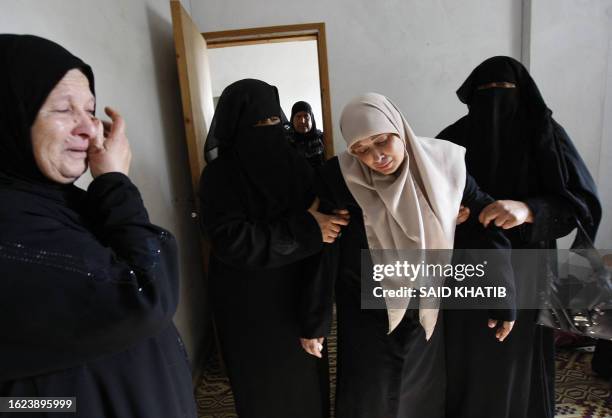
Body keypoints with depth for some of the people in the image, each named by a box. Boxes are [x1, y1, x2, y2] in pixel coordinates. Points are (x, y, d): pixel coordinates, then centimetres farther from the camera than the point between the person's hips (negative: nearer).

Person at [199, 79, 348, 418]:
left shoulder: (292, 162, 1)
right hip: (251, 303, -4)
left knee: (306, 374, 18)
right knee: (266, 384, 14)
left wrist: (321, 222, -19)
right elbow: (231, 240, -24)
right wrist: (304, 229, -26)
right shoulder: (219, 176, -13)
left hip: (299, 292, 4)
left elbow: (319, 209, 5)